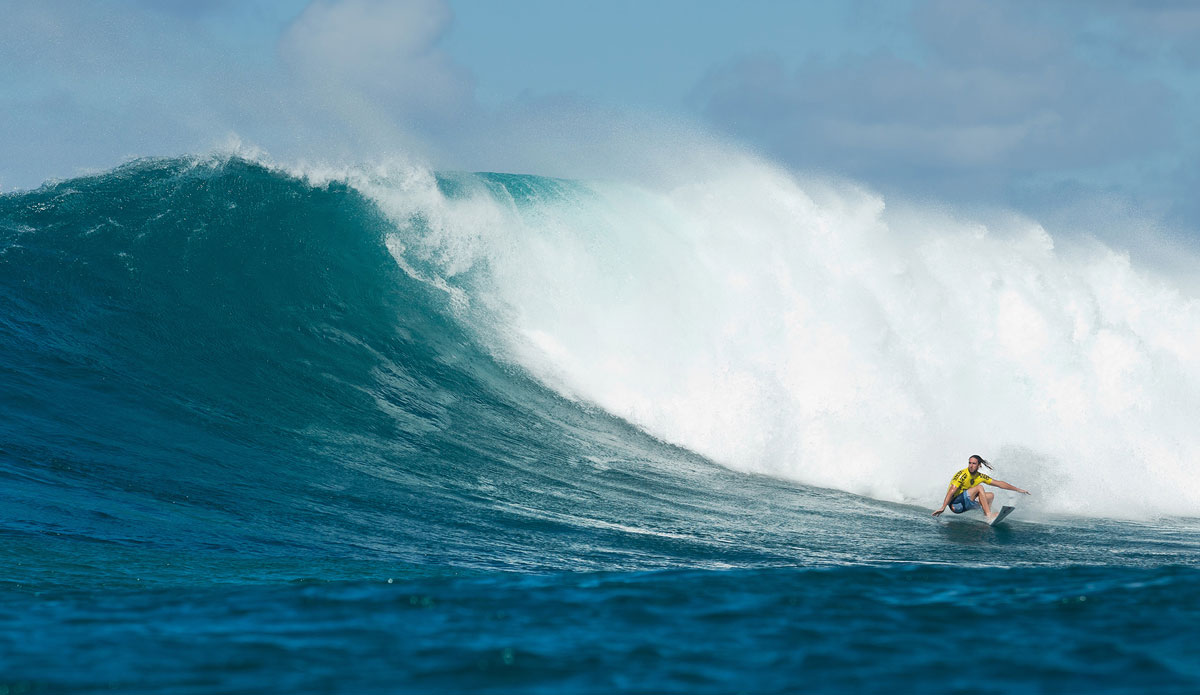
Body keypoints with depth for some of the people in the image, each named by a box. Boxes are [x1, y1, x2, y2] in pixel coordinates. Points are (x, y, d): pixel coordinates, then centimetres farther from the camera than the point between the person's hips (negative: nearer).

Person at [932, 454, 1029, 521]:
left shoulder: (980, 477, 6)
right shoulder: (963, 475, -16)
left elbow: (999, 483, 12)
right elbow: (952, 491, -24)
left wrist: (1018, 489, 13)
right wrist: (943, 508, -33)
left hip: (965, 504, 8)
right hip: (955, 504, -8)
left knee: (991, 495, 8)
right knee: (979, 487, -21)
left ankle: (985, 517, -4)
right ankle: (989, 516, -27)